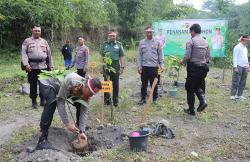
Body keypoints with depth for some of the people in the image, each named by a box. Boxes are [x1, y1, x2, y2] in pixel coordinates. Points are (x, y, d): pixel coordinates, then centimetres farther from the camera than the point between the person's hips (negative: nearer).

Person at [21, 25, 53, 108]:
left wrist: (50, 65, 9)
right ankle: (34, 101, 15)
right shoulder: (27, 41, 7)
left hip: (43, 66, 2)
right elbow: (24, 53, -3)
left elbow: (49, 54, 14)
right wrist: (26, 64, -17)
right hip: (32, 67, -2)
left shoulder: (44, 41, 15)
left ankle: (42, 100, 18)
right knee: (33, 85, 4)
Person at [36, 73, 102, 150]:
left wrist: (81, 131, -25)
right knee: (52, 103, -33)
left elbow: (83, 112, -18)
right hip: (48, 84, -6)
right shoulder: (71, 81, -42)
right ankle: (43, 138, -30)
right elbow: (60, 102, -38)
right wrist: (67, 123, -38)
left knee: (80, 105, -3)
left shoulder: (87, 92, -22)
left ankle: (79, 127, 19)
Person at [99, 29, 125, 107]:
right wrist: (101, 67, 2)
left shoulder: (119, 44, 7)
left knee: (116, 84, 5)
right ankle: (107, 100, 16)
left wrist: (122, 67, -3)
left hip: (116, 66, 0)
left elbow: (122, 57, 5)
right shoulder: (104, 44, 8)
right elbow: (102, 57, 8)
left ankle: (115, 101, 16)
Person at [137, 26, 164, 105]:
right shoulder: (142, 42, 5)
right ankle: (143, 99, 20)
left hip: (154, 66, -1)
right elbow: (139, 55, 4)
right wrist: (139, 66, -1)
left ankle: (155, 99, 18)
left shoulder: (157, 42, 4)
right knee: (144, 84, 9)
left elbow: (160, 54, 5)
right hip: (144, 66, 1)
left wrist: (161, 65, -1)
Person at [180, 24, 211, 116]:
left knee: (190, 89, 6)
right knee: (199, 86, 22)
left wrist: (183, 62, 3)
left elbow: (187, 56, -16)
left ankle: (191, 110, 11)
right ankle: (202, 101, -4)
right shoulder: (205, 42, 9)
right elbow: (209, 57, 8)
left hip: (193, 68, -6)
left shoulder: (191, 41, -10)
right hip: (203, 68, 6)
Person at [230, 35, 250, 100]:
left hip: (244, 67, 8)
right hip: (238, 66, -8)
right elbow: (235, 58, -11)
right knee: (236, 82, -7)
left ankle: (239, 95, 13)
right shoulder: (237, 47, -7)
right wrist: (235, 67, -16)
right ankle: (233, 95, -3)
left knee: (242, 82, 7)